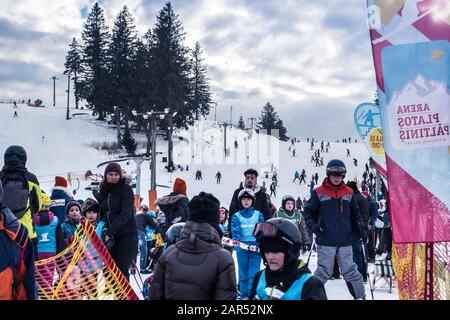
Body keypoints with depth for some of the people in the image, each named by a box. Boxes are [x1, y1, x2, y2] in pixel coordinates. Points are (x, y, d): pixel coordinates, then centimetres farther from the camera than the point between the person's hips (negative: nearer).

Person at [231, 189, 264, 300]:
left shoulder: (258, 215, 8)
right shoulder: (236, 216, 7)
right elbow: (235, 232, -2)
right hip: (241, 248, 1)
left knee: (253, 274, -8)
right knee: (243, 273, 8)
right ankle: (244, 295, 18)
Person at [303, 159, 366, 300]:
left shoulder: (348, 193, 8)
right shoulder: (319, 192, -3)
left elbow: (355, 213, 19)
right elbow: (308, 212, 4)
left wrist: (359, 226, 4)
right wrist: (312, 225, -12)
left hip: (345, 241, 3)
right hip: (326, 241, -3)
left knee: (350, 272, 9)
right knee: (324, 272, 2)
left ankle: (360, 296, 23)